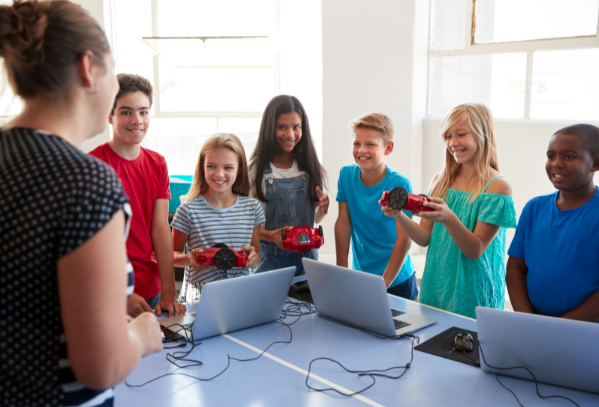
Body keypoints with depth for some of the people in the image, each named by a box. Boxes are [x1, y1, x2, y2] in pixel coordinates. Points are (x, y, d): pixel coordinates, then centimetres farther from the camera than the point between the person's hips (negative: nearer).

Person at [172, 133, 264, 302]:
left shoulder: (252, 207, 8)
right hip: (200, 298, -2)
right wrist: (189, 259, -13)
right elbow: (174, 254, 8)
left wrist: (253, 257, -8)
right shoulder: (189, 210, -1)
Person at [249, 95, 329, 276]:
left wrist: (323, 208, -11)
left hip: (307, 255, 3)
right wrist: (270, 236, -23)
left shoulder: (310, 167, 3)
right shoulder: (256, 169, -8)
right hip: (271, 257, -3)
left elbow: (316, 219, 10)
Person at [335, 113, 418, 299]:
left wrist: (383, 284, -19)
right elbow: (343, 222, -2)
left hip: (396, 280, -3)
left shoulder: (400, 184, -18)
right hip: (359, 277, 3)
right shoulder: (346, 174, -6)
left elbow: (404, 238, -18)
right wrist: (341, 270, -1)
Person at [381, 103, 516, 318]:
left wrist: (448, 218, -32)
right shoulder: (440, 181, 5)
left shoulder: (497, 186, -10)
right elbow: (425, 238, 0)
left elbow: (475, 250, -15)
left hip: (473, 294, -4)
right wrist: (399, 214, -17)